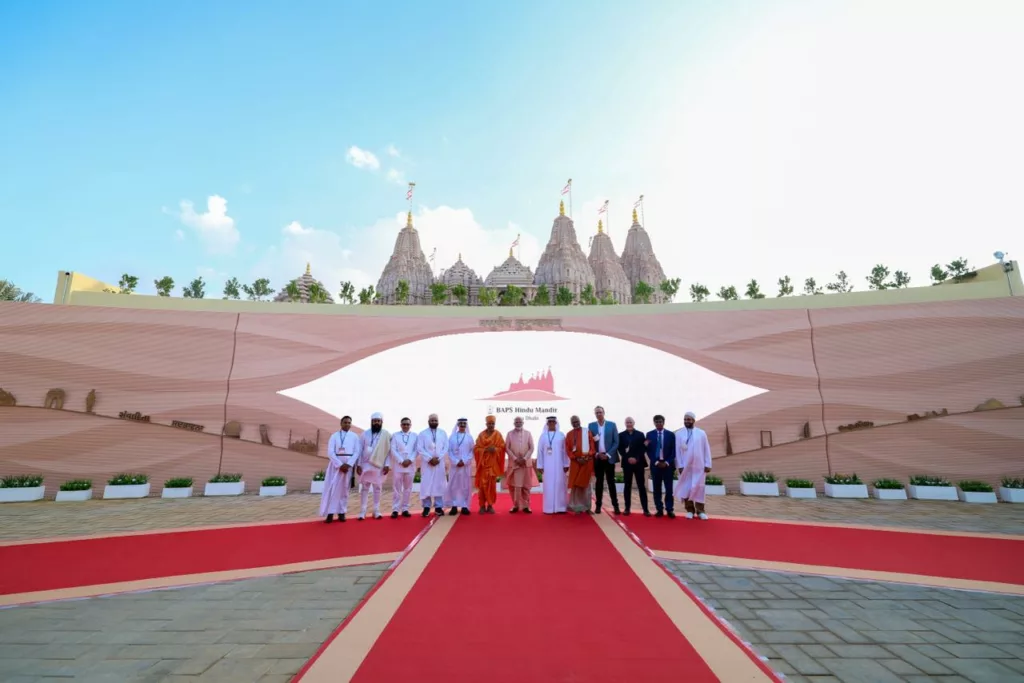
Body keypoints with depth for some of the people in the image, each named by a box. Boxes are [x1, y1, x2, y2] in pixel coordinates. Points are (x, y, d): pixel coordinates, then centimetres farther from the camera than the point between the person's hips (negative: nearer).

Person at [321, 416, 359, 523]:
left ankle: (341, 512, 7)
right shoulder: (334, 436, 5)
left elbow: (356, 452, 3)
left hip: (348, 464, 1)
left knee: (344, 488, 4)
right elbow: (330, 452, -3)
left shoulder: (354, 436, 8)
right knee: (332, 487, -6)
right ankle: (330, 513, -3)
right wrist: (340, 465, -13)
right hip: (336, 463, -1)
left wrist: (348, 464, -12)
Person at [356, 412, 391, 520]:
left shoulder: (386, 434, 0)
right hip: (365, 464, 1)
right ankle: (362, 512, 6)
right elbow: (361, 450, 3)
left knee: (377, 488, 6)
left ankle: (376, 511, 13)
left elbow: (389, 451, -1)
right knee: (364, 488, 2)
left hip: (379, 465, -1)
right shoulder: (365, 434, 4)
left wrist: (387, 465, -8)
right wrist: (358, 464, -4)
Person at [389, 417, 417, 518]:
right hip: (398, 465, -1)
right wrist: (401, 461, -11)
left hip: (410, 465, 1)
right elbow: (393, 450, -1)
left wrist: (410, 460, -11)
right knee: (396, 488, -1)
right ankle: (395, 510, 3)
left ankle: (405, 509, 10)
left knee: (408, 488, 4)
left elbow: (416, 450, 4)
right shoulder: (395, 435, 7)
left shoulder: (414, 435, 9)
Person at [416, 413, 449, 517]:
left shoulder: (443, 433, 9)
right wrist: (430, 458, -14)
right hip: (427, 463, -1)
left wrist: (438, 458, -10)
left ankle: (438, 507, 9)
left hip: (440, 463, 1)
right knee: (426, 485, -3)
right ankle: (426, 507, 5)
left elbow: (446, 448, 4)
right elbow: (420, 449, -4)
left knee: (439, 484, 2)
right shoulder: (422, 433, 4)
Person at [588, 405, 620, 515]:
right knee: (599, 482, 6)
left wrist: (608, 454, -9)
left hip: (609, 457, -1)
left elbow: (616, 442, -1)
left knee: (611, 482, 3)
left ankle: (615, 505, 8)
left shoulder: (612, 425, 1)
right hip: (597, 458, 1)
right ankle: (598, 505, 11)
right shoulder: (591, 425, 4)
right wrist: (596, 454, -9)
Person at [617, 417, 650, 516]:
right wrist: (628, 458, -12)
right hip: (627, 463, 1)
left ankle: (645, 509, 1)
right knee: (627, 486, 5)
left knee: (641, 485, 0)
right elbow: (620, 449, 1)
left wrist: (636, 459, -12)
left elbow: (643, 448, 0)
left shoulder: (640, 434, 6)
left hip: (638, 463, -1)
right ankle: (627, 508, 10)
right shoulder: (621, 435, 7)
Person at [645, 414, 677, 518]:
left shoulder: (670, 434, 3)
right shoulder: (649, 434, 3)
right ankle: (659, 509, 10)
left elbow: (673, 450, 1)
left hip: (667, 464, 0)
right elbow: (648, 450, 0)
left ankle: (669, 510, 8)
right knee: (657, 489, 4)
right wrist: (656, 462, -9)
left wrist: (667, 462, -10)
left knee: (669, 488, 2)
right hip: (655, 464, 1)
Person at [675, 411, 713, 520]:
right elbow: (677, 451, -1)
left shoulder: (701, 433, 2)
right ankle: (690, 510, 12)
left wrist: (708, 464, -2)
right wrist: (680, 465, -6)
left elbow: (706, 449, 3)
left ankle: (700, 511, 12)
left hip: (699, 465, 0)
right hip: (685, 466, 0)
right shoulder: (679, 434, 0)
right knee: (686, 488, 2)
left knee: (699, 487, 3)